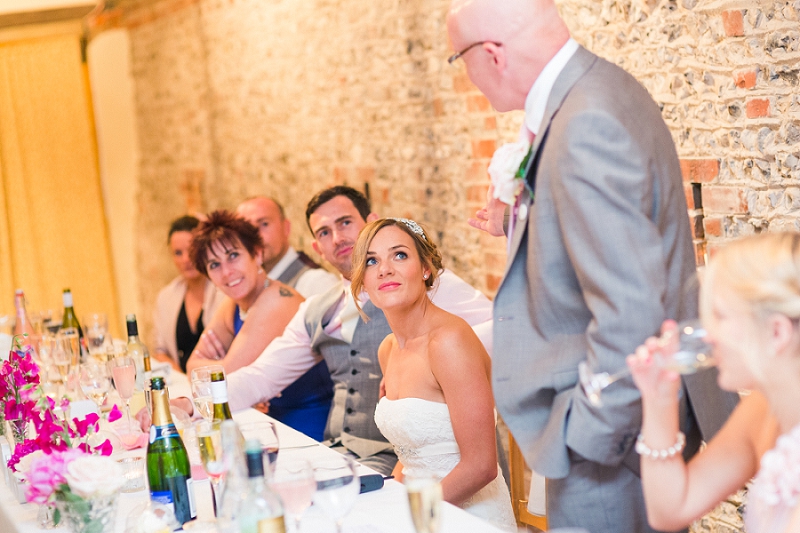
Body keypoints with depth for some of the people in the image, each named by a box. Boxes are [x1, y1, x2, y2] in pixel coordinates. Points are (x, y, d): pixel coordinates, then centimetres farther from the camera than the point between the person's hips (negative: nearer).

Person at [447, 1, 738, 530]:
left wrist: (588, 437, -21)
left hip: (616, 432, -10)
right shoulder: (599, 85, 6)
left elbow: (631, 313, -31)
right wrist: (523, 223, 13)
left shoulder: (586, 130, -26)